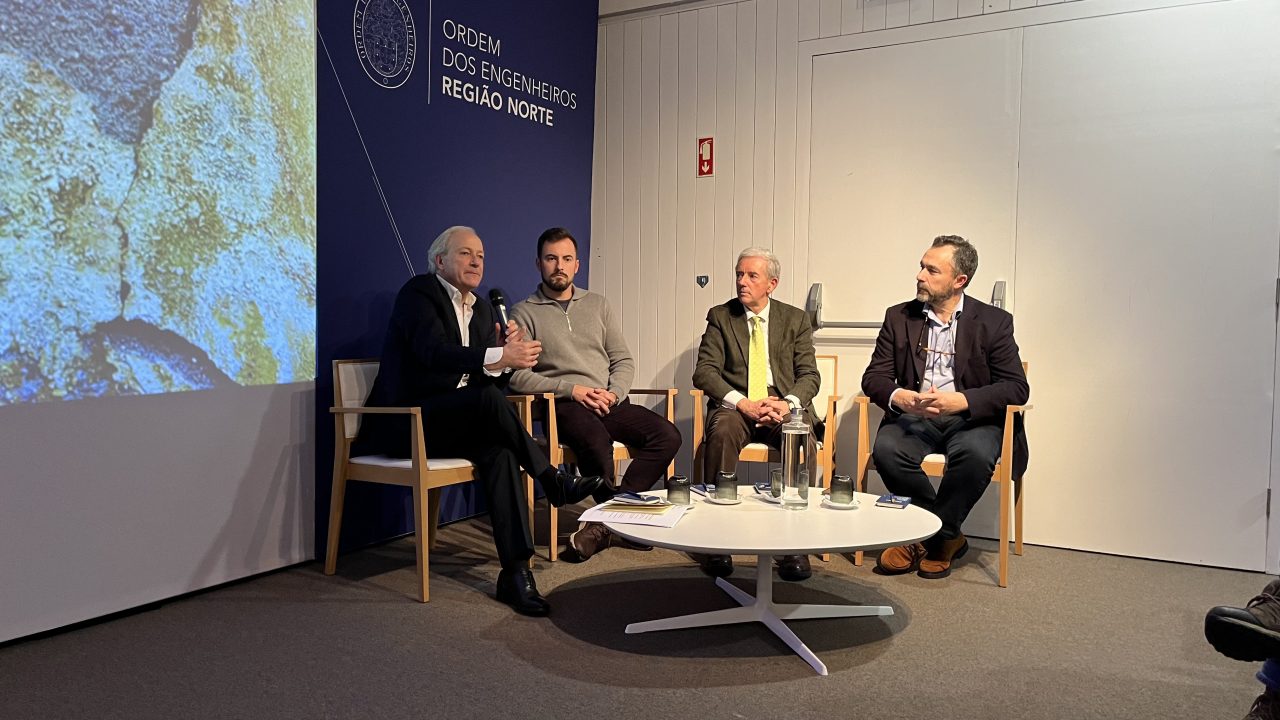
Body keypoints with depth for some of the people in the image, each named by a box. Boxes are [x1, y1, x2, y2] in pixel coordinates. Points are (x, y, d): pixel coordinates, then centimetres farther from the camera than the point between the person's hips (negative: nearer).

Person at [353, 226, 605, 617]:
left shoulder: (482, 310, 16)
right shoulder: (419, 292, -6)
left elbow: (496, 379, 9)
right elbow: (433, 353, -24)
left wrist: (508, 356, -14)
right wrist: (498, 356, -35)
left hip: (459, 421, 6)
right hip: (405, 422, -6)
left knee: (498, 448, -27)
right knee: (488, 399, -32)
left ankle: (515, 570, -32)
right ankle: (554, 481, -17)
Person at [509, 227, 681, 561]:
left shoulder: (598, 305, 20)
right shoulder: (524, 313, 7)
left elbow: (624, 360, 16)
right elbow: (517, 375, -5)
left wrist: (613, 393, -5)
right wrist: (571, 389, -13)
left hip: (611, 403, 5)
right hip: (564, 406, -5)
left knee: (667, 435, -22)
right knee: (596, 439, -39)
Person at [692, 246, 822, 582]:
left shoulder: (796, 319, 11)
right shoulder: (720, 316, 9)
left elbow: (809, 375, 5)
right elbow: (704, 371, -2)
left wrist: (788, 403, -18)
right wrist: (743, 403, -18)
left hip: (784, 407, 1)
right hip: (736, 406, 0)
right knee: (721, 432, -35)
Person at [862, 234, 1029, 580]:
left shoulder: (994, 321, 2)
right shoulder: (899, 317, 9)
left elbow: (1016, 387, -6)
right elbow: (874, 376, 4)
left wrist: (961, 401, -24)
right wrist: (899, 397, -21)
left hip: (971, 419, -2)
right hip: (915, 417, 2)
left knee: (976, 453, -36)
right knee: (886, 448, -30)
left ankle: (931, 538, -11)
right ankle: (949, 537, -9)